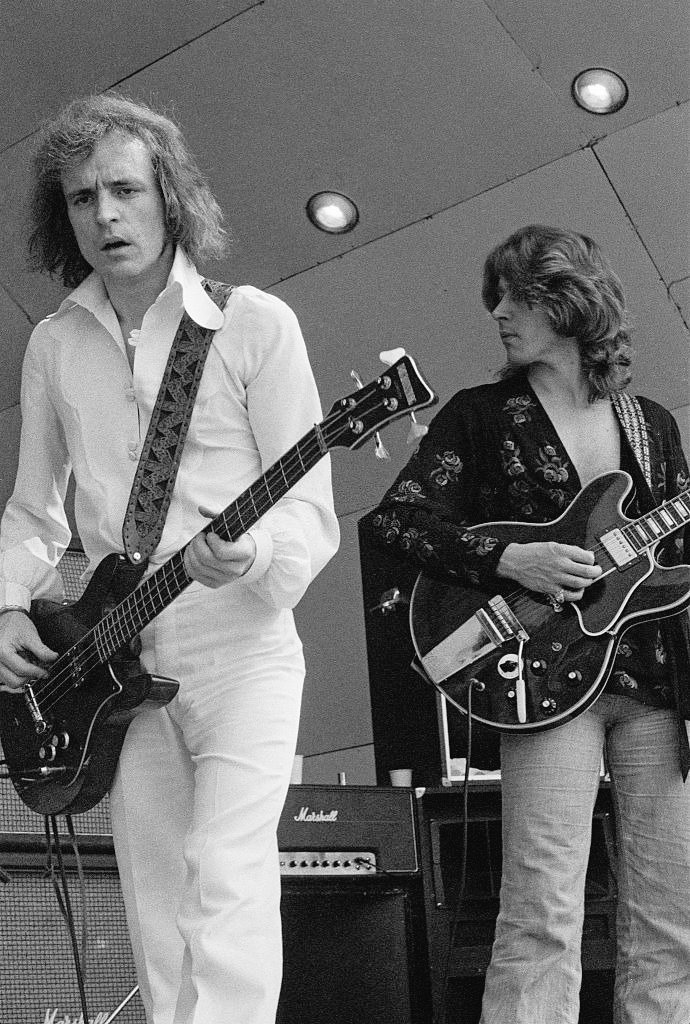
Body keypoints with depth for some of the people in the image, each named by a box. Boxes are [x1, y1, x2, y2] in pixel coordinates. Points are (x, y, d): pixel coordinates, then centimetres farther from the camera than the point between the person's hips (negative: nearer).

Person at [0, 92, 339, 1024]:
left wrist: (253, 558, -28)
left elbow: (310, 509, -7)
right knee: (157, 922, 8)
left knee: (227, 886, -17)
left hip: (239, 646, -4)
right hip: (113, 665, 5)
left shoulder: (253, 322, -4)